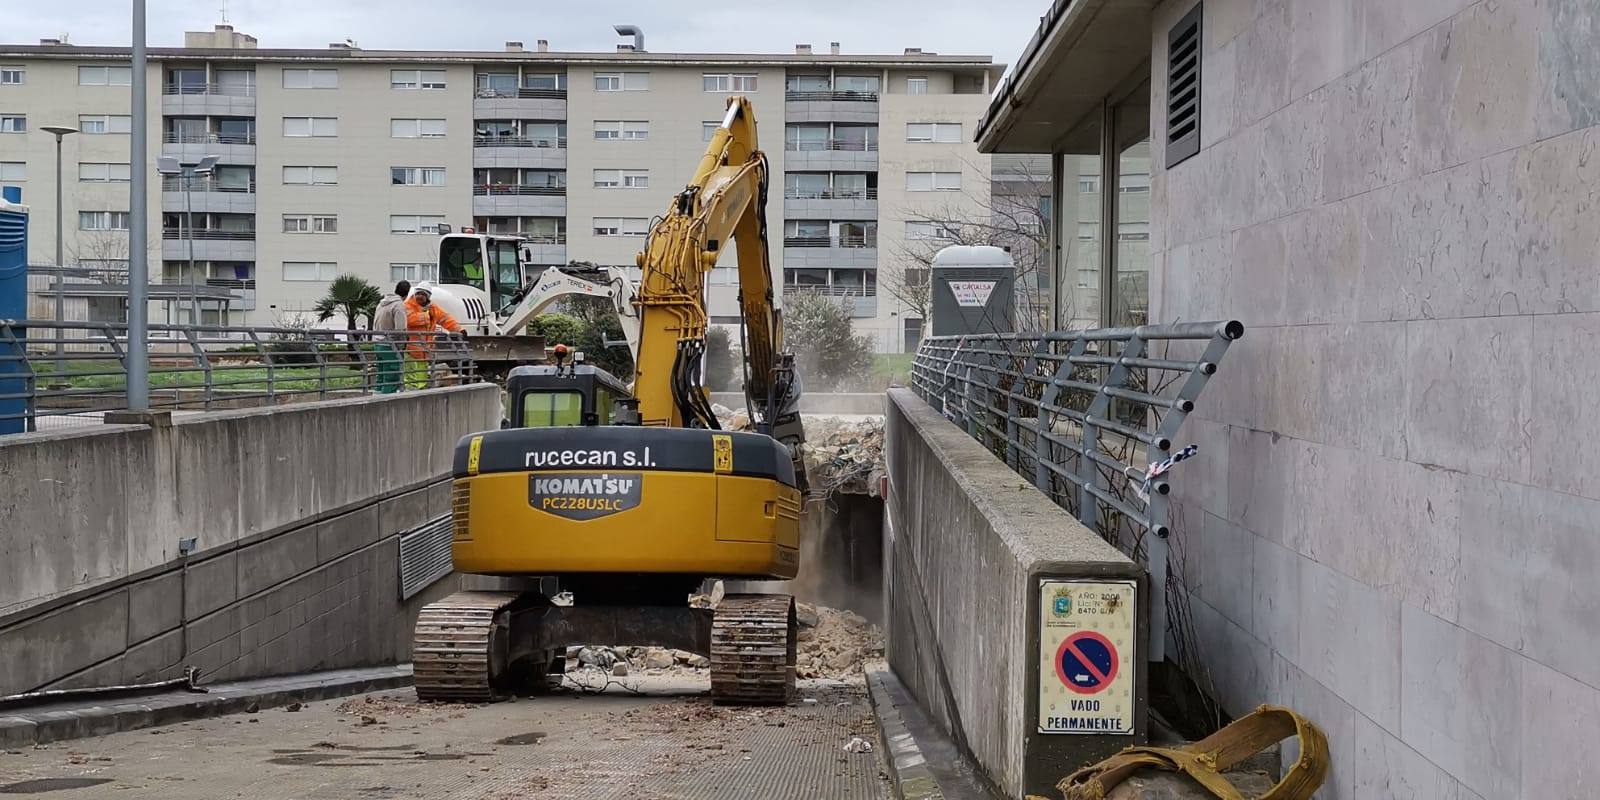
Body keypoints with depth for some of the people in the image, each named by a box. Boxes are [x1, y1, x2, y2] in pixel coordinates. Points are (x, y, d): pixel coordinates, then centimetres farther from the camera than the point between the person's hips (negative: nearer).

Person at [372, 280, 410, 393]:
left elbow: (375, 325, 17)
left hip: (377, 343, 9)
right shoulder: (399, 305, -13)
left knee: (381, 378, 14)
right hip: (390, 346, -9)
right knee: (392, 380, -6)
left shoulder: (382, 302, 14)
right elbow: (400, 329, -20)